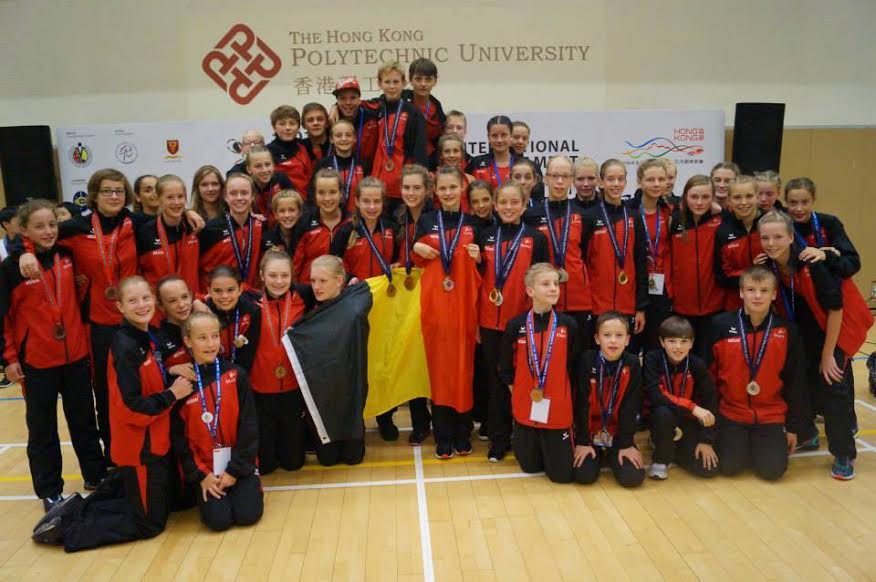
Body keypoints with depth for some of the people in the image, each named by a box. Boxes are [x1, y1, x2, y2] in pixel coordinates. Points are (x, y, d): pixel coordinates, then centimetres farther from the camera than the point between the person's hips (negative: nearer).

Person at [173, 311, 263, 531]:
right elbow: (178, 436, -2)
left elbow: (249, 425, -5)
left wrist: (236, 469, -10)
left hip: (239, 464, 0)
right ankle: (210, 494, 18)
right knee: (218, 519, -14)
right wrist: (200, 475, -8)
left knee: (248, 515, -13)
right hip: (205, 467, 0)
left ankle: (250, 483, 19)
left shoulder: (236, 375, -5)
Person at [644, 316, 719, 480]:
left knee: (709, 468, -14)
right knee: (664, 412, -37)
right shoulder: (652, 359, -17)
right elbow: (656, 397, -27)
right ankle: (661, 459, -9)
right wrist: (693, 408, -33)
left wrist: (706, 440, -11)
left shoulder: (697, 365, -11)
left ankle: (675, 450, 19)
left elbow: (710, 403, -8)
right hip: (661, 419, -2)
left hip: (688, 422, 2)